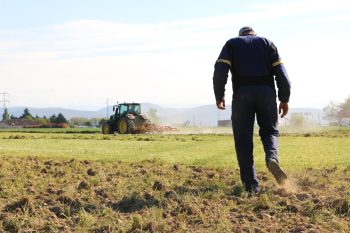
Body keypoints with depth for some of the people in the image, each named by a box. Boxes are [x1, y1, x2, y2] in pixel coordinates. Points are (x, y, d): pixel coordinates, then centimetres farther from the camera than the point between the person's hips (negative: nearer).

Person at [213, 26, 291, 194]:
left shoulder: (232, 43, 17)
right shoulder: (267, 43, 20)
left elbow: (220, 70, 0)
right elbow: (280, 71, 7)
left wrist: (219, 96, 6)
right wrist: (284, 99, 8)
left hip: (242, 94, -1)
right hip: (266, 92, 1)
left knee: (243, 140, 4)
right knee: (269, 131, 17)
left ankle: (251, 184, -1)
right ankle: (272, 159, -14)